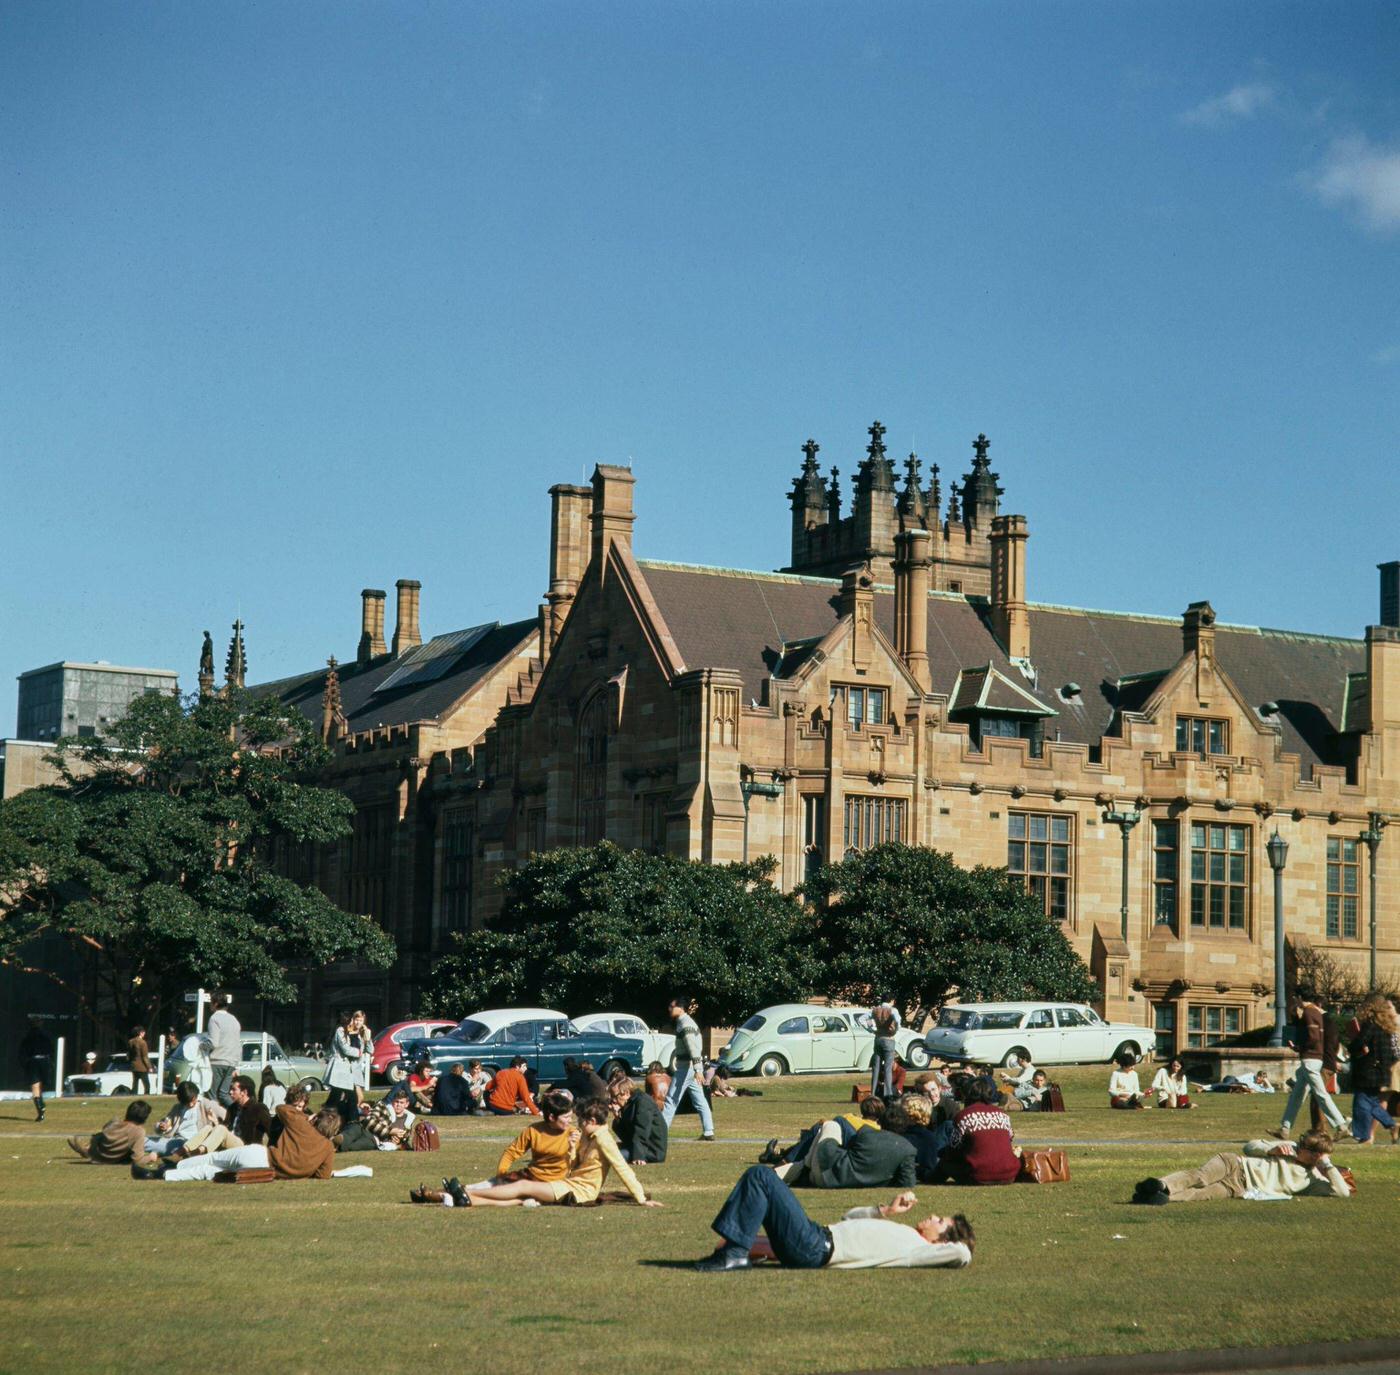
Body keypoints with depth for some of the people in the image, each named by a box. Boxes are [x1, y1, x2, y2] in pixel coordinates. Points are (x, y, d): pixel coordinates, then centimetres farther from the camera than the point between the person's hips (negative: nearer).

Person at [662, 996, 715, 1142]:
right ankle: (708, 1132, 7)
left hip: (686, 1067, -10)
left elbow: (693, 1047, -26)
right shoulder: (686, 1021, 16)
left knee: (671, 1099, -5)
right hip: (691, 1067, 10)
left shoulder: (685, 1025, -16)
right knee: (700, 1101, 8)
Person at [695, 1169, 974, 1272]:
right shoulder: (905, 1237, 22)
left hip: (814, 1248, -9)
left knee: (759, 1176, -16)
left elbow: (962, 1254, -24)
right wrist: (886, 1211, 17)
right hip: (819, 1236, 9)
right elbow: (851, 1217, 30)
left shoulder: (917, 1249, -5)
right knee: (757, 1177, 16)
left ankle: (735, 1254, -17)